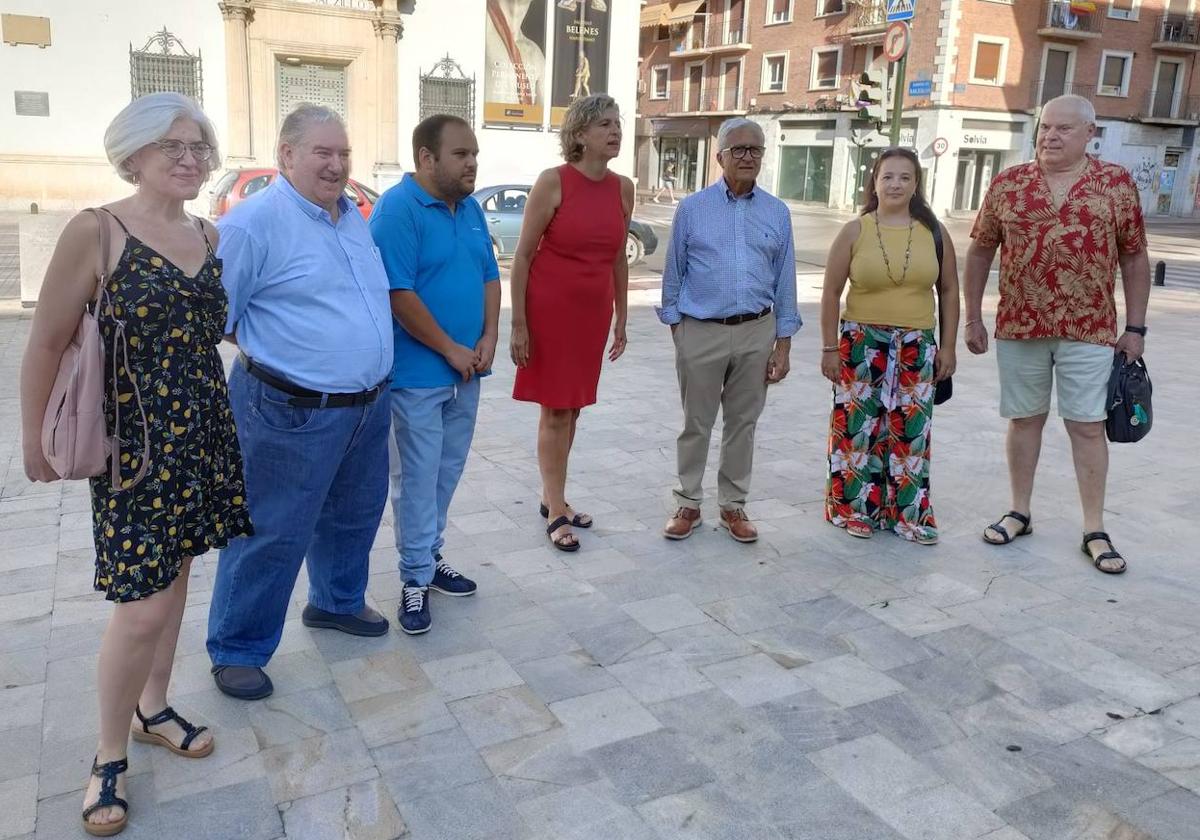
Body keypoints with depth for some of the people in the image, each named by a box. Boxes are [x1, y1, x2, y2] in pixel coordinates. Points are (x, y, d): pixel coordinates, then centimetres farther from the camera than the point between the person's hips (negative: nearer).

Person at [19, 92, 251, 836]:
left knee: (175, 574, 16)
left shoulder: (210, 236, 5)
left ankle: (153, 709, 36)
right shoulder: (95, 231, -13)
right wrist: (35, 437, -1)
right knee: (143, 604, -5)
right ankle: (109, 756, 16)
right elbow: (47, 343, -7)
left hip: (203, 434, 6)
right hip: (134, 441, -6)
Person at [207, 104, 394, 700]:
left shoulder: (354, 215, 10)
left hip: (367, 405, 8)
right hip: (292, 414, -8)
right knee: (273, 533, 2)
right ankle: (237, 650, 19)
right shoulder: (254, 222, -15)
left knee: (354, 515, 22)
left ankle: (337, 602, 45)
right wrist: (272, 353, -7)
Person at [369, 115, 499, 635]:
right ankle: (416, 579, 13)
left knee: (447, 471, 16)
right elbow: (397, 294, -20)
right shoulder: (397, 209, -14)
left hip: (466, 370, 8)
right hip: (418, 372, -7)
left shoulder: (471, 209, 10)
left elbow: (489, 276, 14)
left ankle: (430, 556, 31)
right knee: (417, 477, 1)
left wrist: (488, 338, -1)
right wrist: (451, 350, -16)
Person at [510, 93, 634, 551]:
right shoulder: (553, 182, -11)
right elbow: (522, 256, -9)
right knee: (555, 409, 0)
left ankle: (552, 497, 26)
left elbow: (618, 257, 12)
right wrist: (518, 323, -12)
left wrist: (621, 319, 12)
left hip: (594, 312, 5)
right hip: (550, 308, -5)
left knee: (572, 407, 12)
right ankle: (557, 512, 10)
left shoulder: (623, 188, 4)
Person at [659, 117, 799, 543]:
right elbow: (673, 274, 5)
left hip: (756, 332, 2)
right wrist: (675, 329, 3)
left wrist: (783, 345, 4)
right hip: (701, 332, -2)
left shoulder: (777, 213, 6)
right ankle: (688, 504, 21)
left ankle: (733, 506, 24)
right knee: (696, 424, 7)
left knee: (743, 423, 11)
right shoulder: (692, 208, 0)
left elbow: (784, 281, 7)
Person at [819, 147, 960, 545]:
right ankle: (854, 509, 16)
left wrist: (948, 347, 6)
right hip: (862, 343, -2)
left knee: (911, 431, 6)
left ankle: (909, 512, 17)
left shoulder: (934, 232, 4)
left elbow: (949, 291, 9)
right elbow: (831, 293, 0)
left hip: (916, 347, 2)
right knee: (859, 426, 3)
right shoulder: (854, 231, -1)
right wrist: (830, 348, -3)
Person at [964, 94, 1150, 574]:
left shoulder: (1117, 184, 1)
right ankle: (1020, 513, 24)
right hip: (1018, 327, 1)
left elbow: (1134, 257, 5)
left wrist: (1135, 328, 2)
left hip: (1089, 331, -1)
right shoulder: (1008, 184, 2)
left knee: (1087, 426, 3)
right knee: (1024, 419, 10)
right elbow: (980, 251, 8)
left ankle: (1095, 531, 12)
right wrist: (973, 318, 5)